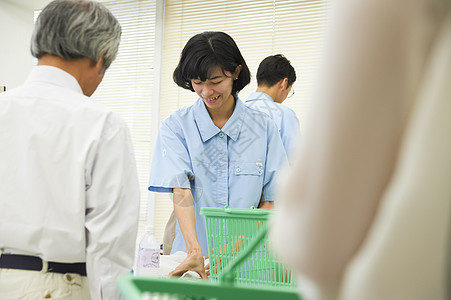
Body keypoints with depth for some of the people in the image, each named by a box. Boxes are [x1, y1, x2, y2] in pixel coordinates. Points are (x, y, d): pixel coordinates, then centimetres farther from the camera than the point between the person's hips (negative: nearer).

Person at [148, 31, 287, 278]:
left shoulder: (263, 127, 7)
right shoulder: (176, 126, 4)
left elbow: (272, 199, 4)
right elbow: (180, 192, -8)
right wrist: (195, 252, -23)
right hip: (192, 259, 0)